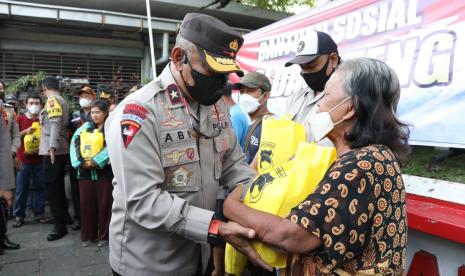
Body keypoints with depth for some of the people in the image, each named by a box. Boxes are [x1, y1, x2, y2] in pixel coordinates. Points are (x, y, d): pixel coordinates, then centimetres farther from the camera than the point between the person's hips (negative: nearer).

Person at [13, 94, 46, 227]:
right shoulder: (20, 119, 2)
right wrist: (25, 131, -16)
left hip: (39, 160, 1)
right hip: (23, 160, -1)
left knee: (40, 187, 6)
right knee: (21, 189, 3)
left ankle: (39, 213, 17)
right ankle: (19, 216, 14)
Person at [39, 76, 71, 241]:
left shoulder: (52, 101, -10)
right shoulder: (62, 101, 17)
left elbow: (55, 125, -21)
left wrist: (52, 147, -25)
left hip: (52, 151, -9)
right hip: (61, 150, 9)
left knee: (51, 186, -6)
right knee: (58, 185, 19)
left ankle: (60, 226, -3)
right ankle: (64, 215, 31)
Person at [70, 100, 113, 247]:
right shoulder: (85, 127, 12)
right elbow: (74, 143, 2)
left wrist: (95, 161, -21)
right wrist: (78, 162, -11)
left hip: (104, 171, -4)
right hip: (85, 172, 4)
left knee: (104, 204, 3)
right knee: (86, 204, 9)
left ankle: (103, 235, 16)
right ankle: (88, 235, 22)